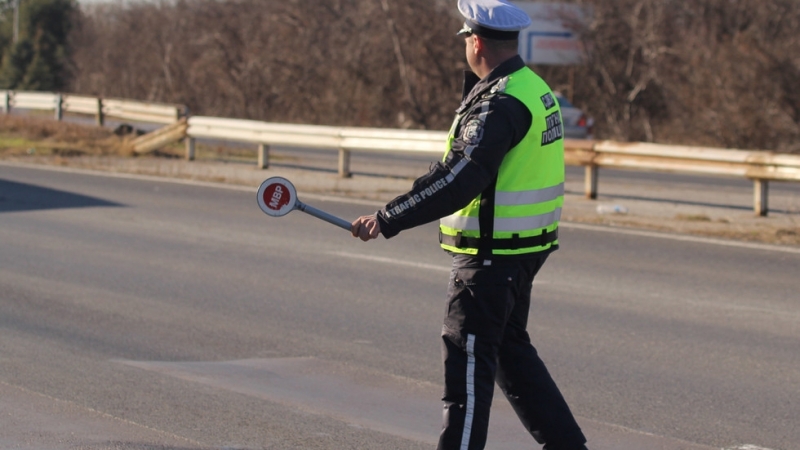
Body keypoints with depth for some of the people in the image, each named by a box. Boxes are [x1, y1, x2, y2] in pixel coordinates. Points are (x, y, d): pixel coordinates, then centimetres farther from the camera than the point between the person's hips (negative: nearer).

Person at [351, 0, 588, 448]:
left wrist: (387, 220, -28)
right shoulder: (534, 87, 10)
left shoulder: (500, 104, -22)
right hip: (522, 246, 10)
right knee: (510, 348, 21)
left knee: (468, 357, -3)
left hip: (492, 254, -10)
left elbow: (457, 180, -29)